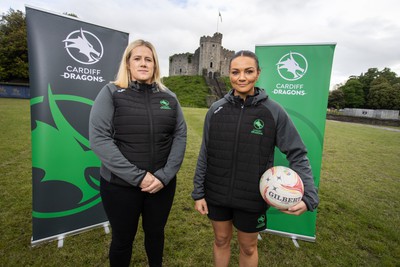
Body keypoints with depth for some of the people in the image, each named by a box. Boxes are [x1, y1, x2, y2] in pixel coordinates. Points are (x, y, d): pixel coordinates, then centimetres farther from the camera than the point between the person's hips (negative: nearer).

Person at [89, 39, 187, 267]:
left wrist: (165, 176, -12)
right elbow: (99, 139, -14)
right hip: (120, 185, -2)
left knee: (156, 233, 23)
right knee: (123, 239, 18)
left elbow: (180, 135, -1)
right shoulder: (111, 93, -5)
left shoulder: (169, 97, 3)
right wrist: (137, 176, -19)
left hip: (162, 183, 3)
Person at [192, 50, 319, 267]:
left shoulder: (273, 111, -10)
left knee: (248, 248, 20)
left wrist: (309, 195, -18)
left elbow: (297, 154, -5)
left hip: (252, 198, -1)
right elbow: (205, 154, -1)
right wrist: (198, 192, 1)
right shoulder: (216, 109, -5)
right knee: (221, 241, 23)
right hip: (216, 195, 2)